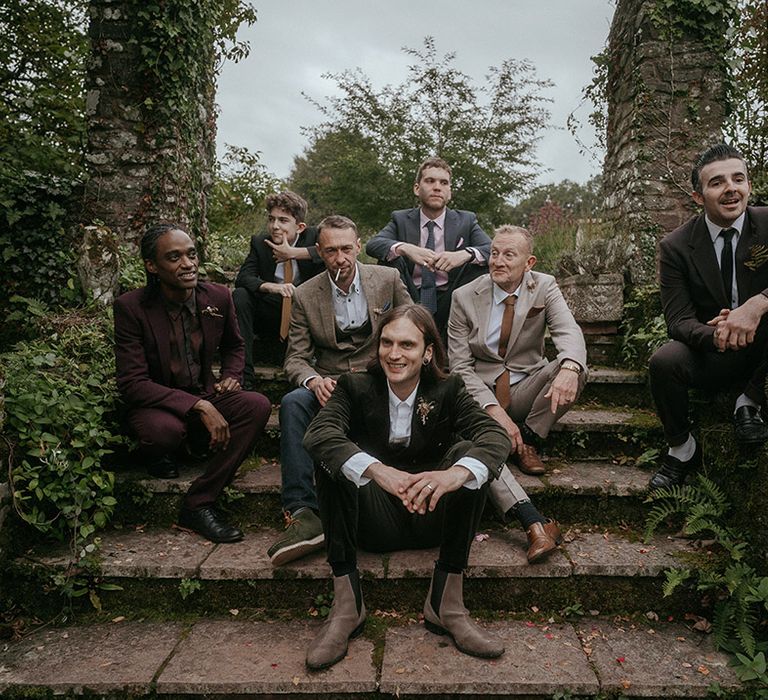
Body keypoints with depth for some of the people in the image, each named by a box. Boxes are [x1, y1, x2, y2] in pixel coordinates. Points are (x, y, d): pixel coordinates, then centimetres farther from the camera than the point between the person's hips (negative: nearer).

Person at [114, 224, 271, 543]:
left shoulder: (218, 297, -3)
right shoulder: (131, 307, -15)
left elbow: (233, 346, 18)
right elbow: (132, 384, -20)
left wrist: (231, 376, -5)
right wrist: (199, 406, -29)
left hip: (205, 399, 4)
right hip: (155, 405, -4)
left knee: (257, 405, -25)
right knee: (164, 430, -39)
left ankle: (199, 504, -21)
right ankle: (155, 455, 3)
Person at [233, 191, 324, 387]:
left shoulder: (313, 237, -6)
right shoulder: (260, 243, 0)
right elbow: (243, 277, -13)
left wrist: (294, 253, -26)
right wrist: (271, 286, -36)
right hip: (271, 316, 2)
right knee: (239, 296, -23)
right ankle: (243, 377, -25)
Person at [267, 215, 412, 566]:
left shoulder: (388, 279, 4)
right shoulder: (305, 295, 4)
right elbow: (296, 358, 2)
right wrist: (313, 380, -22)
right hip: (329, 386, 1)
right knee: (292, 402, -32)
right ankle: (302, 513, -34)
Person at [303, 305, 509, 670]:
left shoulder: (447, 390, -2)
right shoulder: (356, 387, -4)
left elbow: (495, 435, -19)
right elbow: (316, 434, -25)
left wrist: (457, 473, -43)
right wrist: (377, 470, -44)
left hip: (430, 517, 1)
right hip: (373, 518, 0)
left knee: (469, 453, -23)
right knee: (332, 456, -24)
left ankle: (446, 601, -20)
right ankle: (346, 603, -22)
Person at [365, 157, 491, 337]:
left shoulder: (466, 220, 6)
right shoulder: (401, 219, 6)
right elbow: (372, 244, -12)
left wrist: (466, 254, -31)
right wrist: (404, 248, -33)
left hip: (449, 302, 1)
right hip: (410, 300, 0)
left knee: (481, 267, -21)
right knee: (389, 257, -19)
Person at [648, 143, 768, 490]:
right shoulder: (676, 246, -7)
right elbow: (678, 321, -12)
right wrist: (715, 335, -35)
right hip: (710, 355, 0)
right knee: (663, 362, -31)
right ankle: (682, 449, -3)